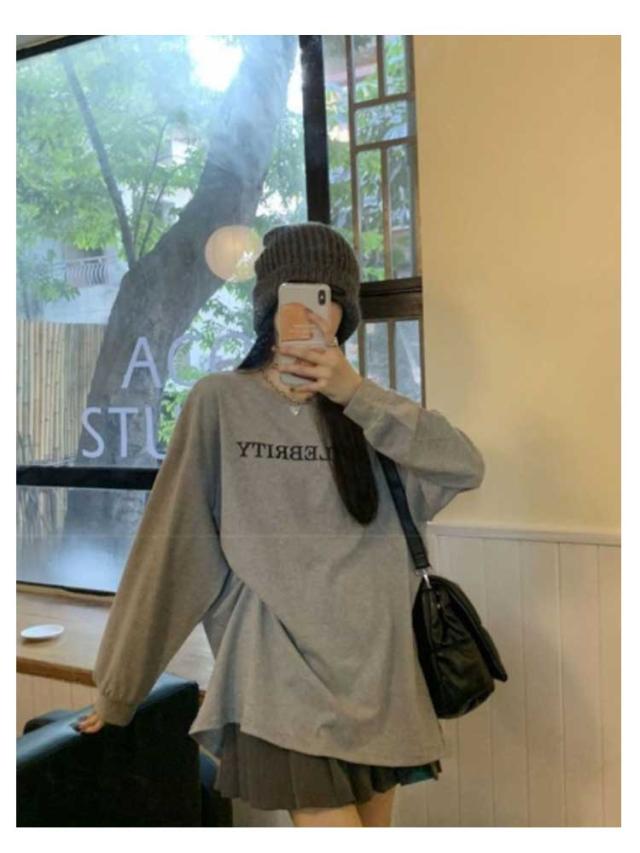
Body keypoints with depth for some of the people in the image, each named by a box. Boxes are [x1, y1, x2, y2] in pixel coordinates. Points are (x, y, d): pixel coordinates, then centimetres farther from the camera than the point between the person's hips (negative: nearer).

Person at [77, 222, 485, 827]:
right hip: (284, 665, -4)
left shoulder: (361, 411, 10)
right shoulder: (220, 402, -1)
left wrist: (356, 393, -14)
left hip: (378, 662, 4)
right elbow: (170, 546, -2)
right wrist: (118, 687, 2)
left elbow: (465, 465, -5)